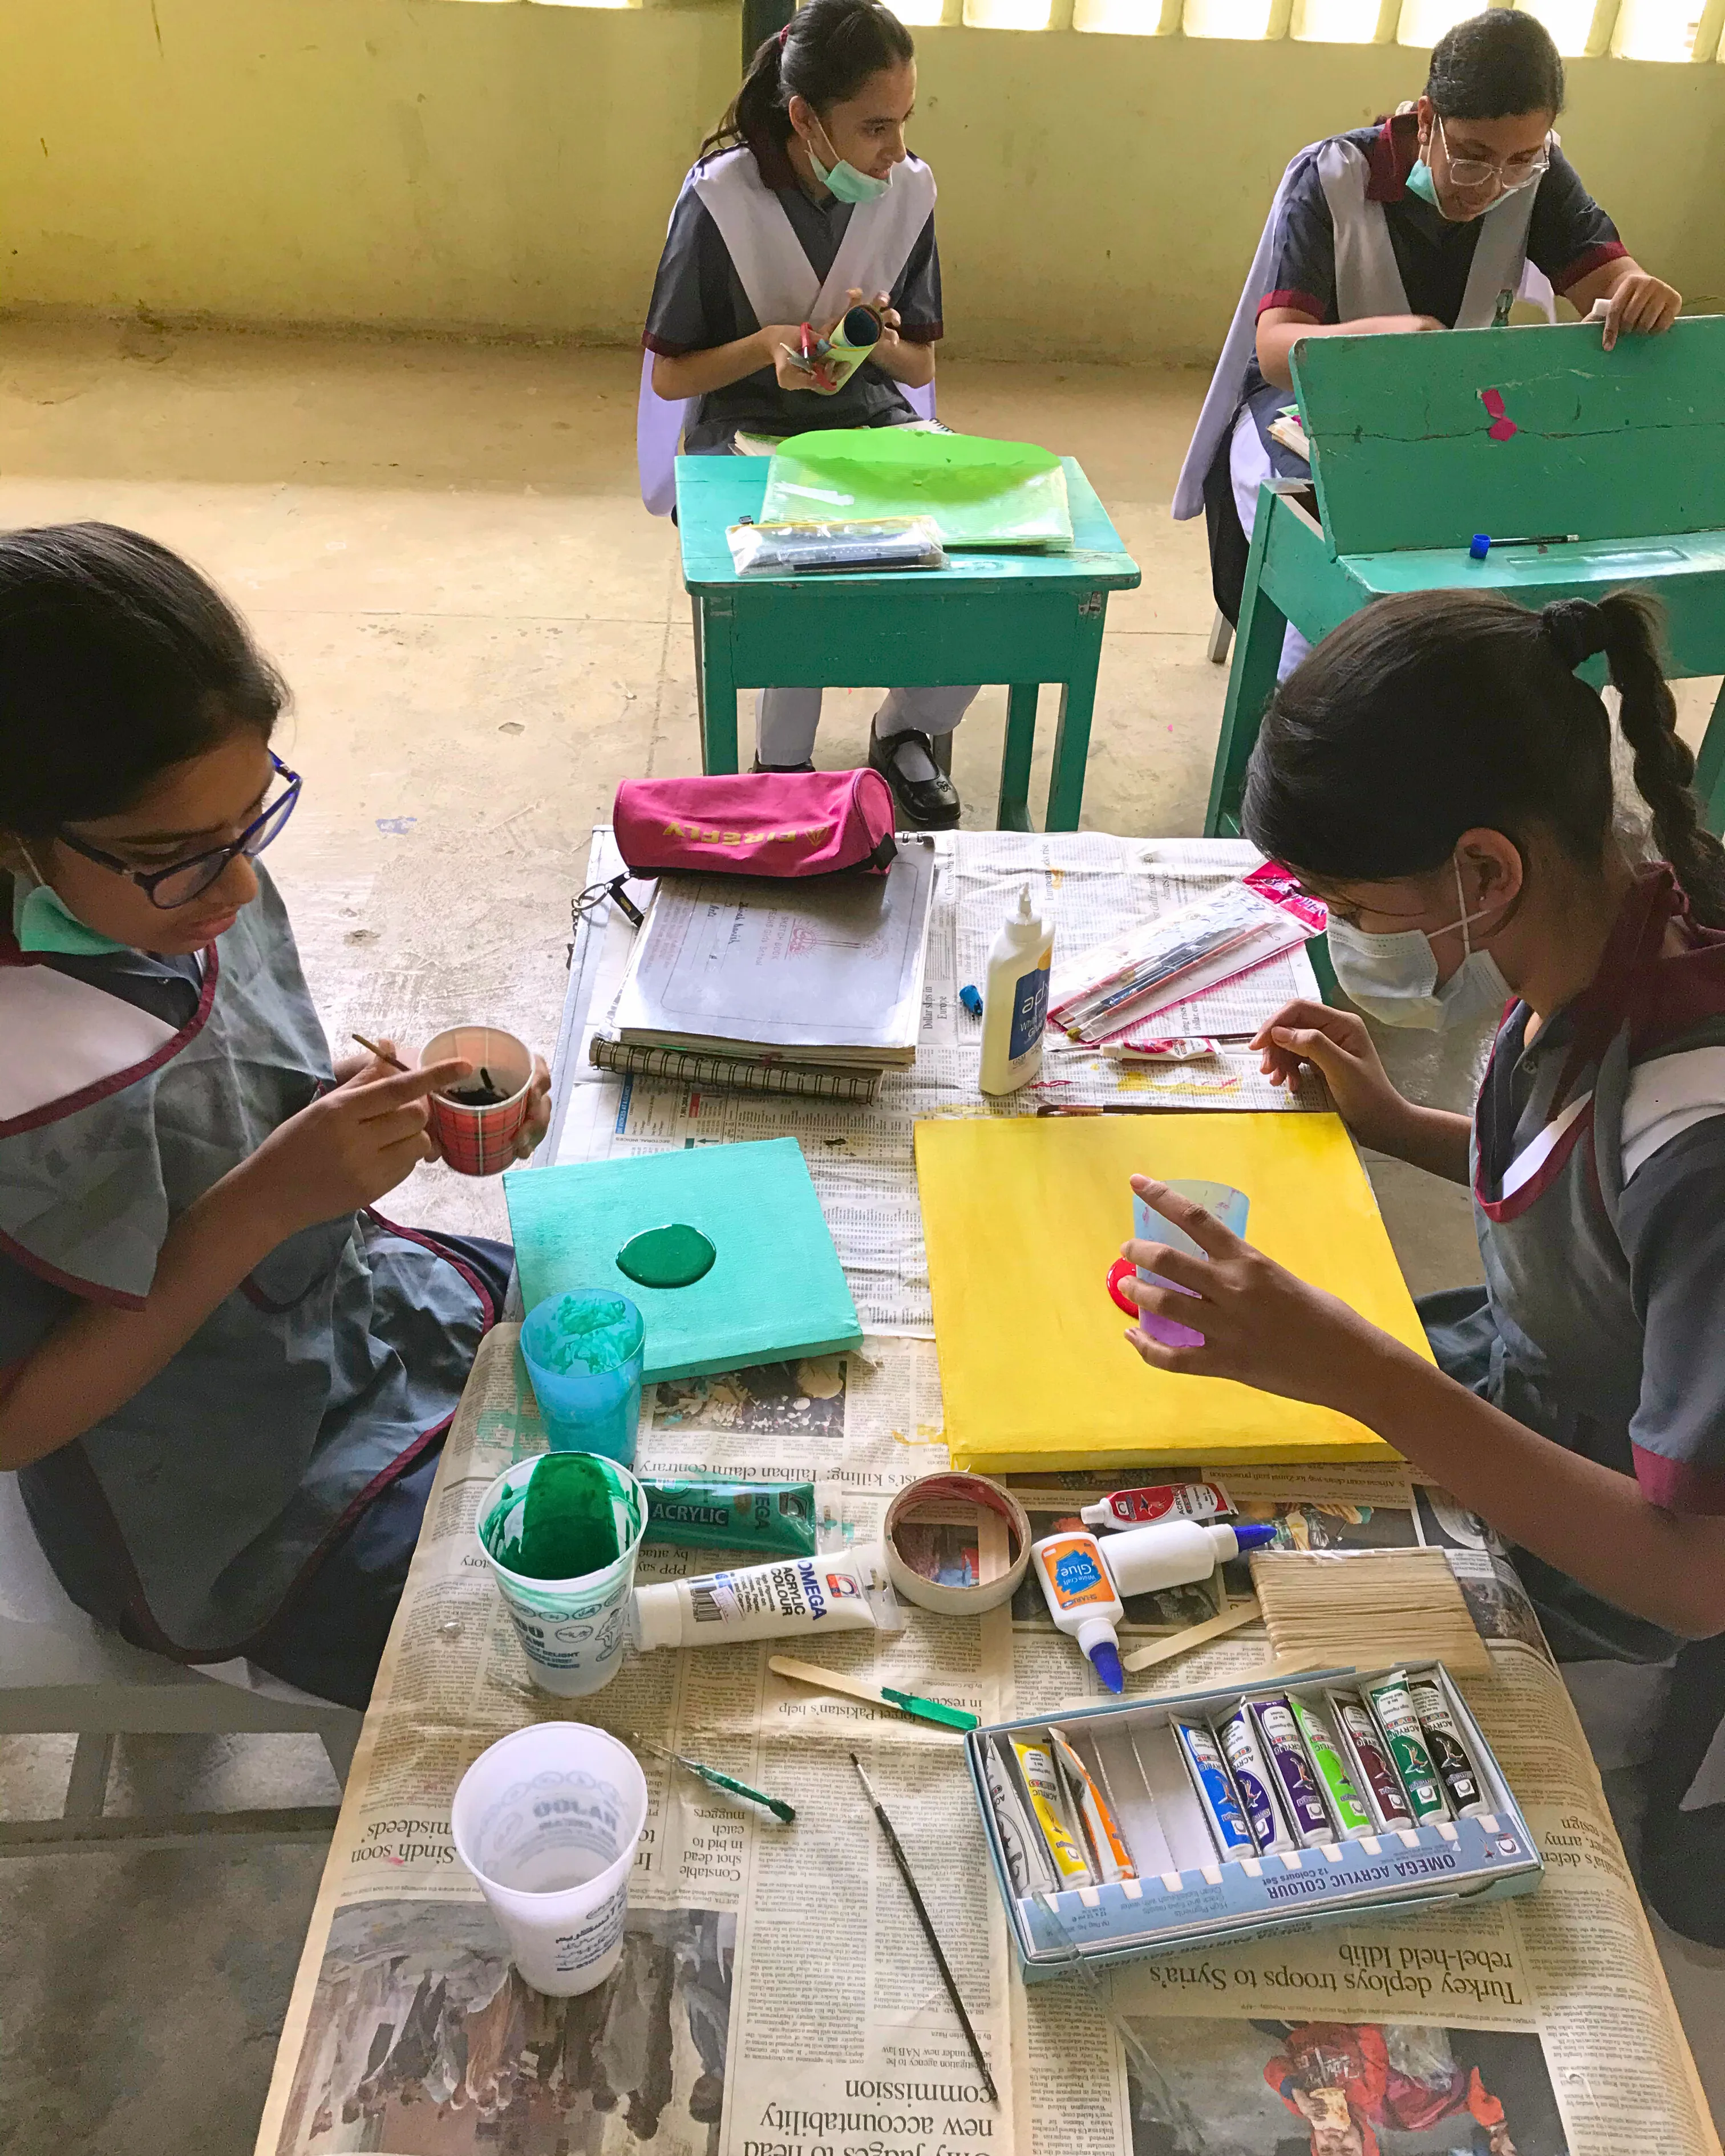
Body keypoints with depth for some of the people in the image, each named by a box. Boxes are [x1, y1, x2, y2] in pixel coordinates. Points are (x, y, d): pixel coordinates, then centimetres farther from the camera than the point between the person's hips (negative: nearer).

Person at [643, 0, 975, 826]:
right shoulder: (720, 198, -13)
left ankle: (906, 732, 6)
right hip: (751, 434, -4)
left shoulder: (909, 191, -2)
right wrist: (767, 344, -22)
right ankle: (783, 771, -6)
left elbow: (920, 367, 7)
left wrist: (883, 344, -16)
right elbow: (669, 375, -5)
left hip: (875, 421, 4)